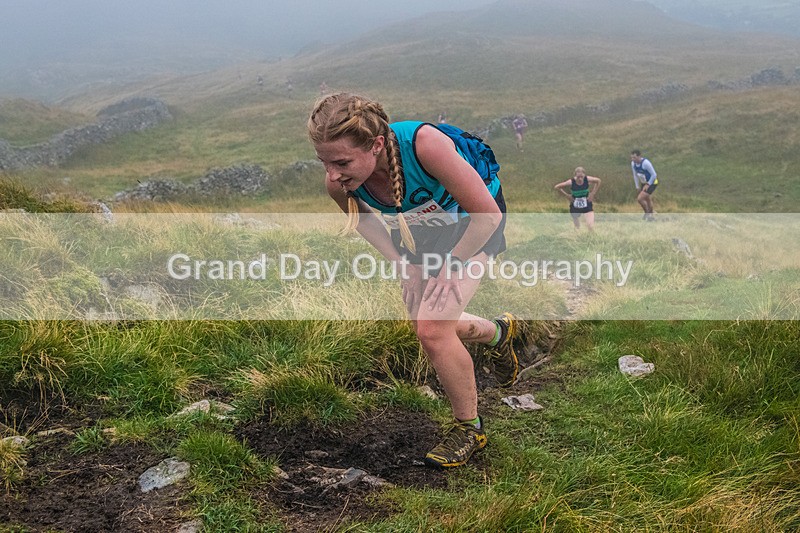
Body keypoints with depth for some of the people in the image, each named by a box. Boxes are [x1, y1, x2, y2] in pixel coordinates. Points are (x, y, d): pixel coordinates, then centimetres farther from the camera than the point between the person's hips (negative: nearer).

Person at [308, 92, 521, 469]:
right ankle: (499, 332, 49)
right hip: (424, 226, 6)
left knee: (432, 329, -16)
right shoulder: (338, 184, -27)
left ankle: (469, 427, 8)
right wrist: (405, 267, -7)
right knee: (427, 327, 17)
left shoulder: (424, 144, -42)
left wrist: (449, 267, -21)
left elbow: (488, 214, -30)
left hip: (475, 222, -5)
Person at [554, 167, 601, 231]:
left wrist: (593, 193, -2)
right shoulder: (571, 182, -20)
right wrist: (567, 195, -11)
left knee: (591, 226, -14)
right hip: (575, 207, 0)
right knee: (577, 228, 12)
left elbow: (598, 180, 3)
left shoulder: (587, 179, -17)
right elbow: (557, 187, -10)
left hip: (587, 206, 0)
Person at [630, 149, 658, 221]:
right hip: (644, 183, 8)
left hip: (652, 182, -8)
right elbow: (635, 175, 6)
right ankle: (651, 216, 40)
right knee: (647, 199, 22)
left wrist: (648, 184, -19)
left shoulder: (645, 163, -30)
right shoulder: (633, 163, -9)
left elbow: (654, 175, -22)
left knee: (640, 198, -17)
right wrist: (637, 187, 8)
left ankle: (647, 213, 5)